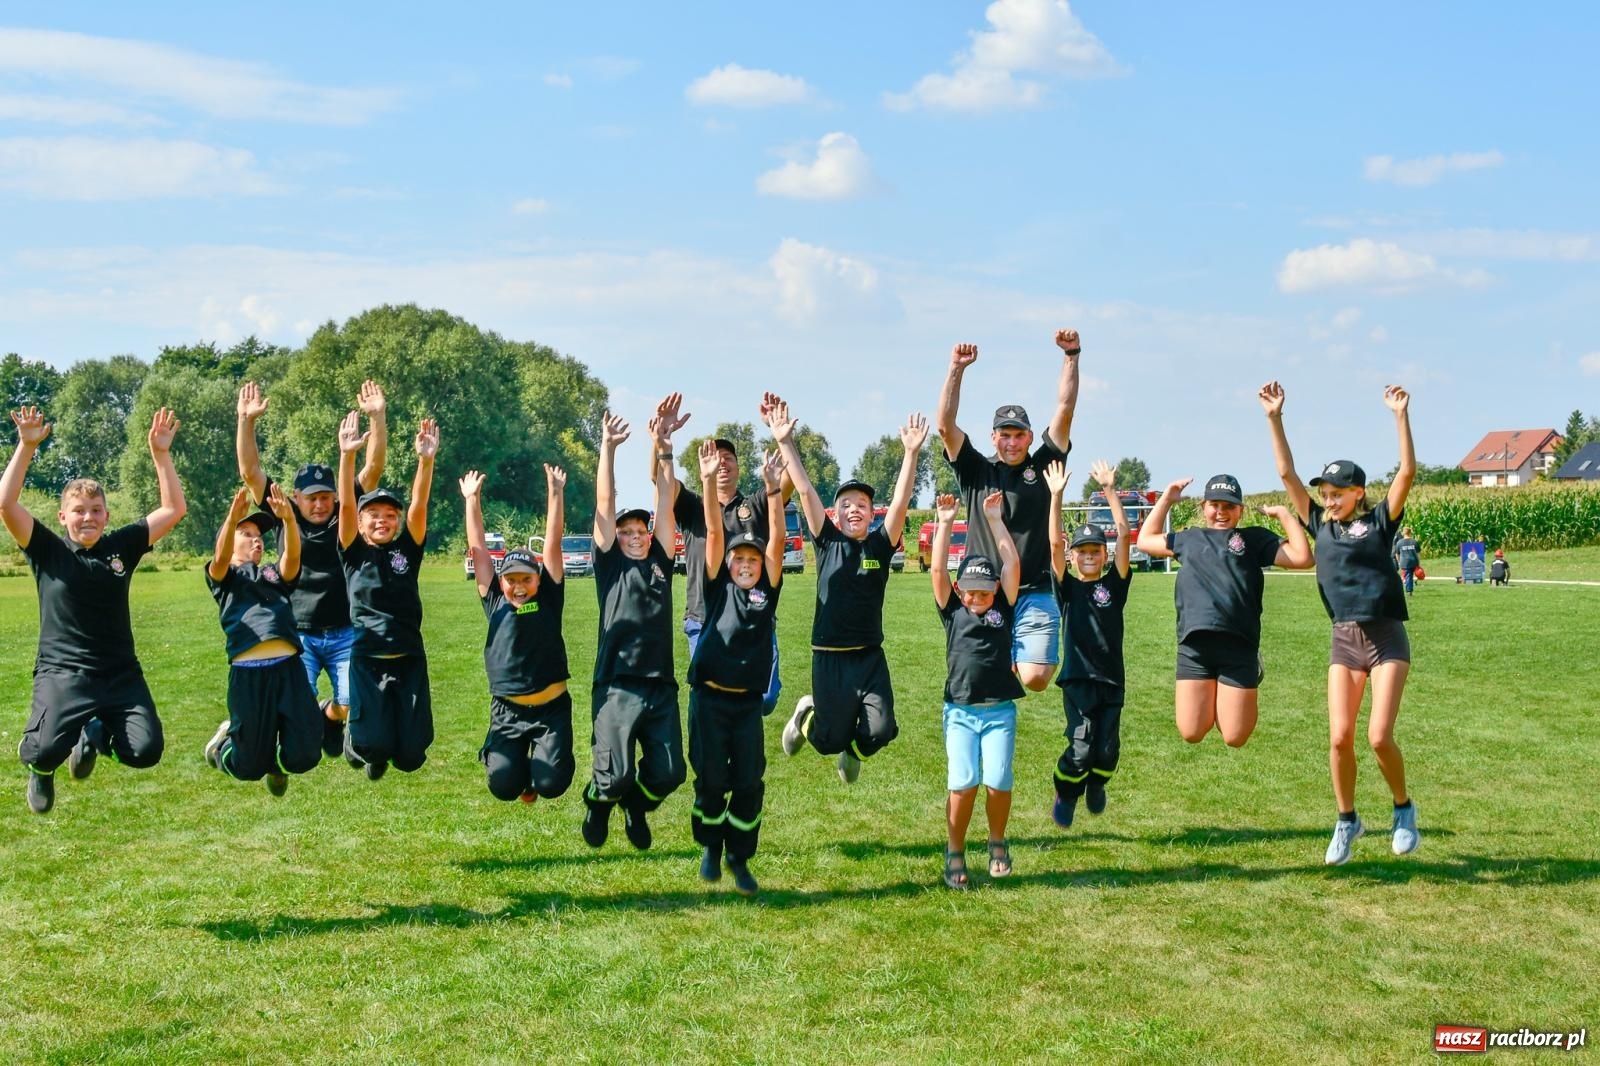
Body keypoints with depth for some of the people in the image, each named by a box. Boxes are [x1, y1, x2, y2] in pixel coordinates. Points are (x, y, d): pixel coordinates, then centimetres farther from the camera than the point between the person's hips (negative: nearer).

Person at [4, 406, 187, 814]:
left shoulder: (121, 546, 7)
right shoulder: (48, 550, 0)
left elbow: (174, 509, 7)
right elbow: (6, 505, -13)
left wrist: (160, 453, -2)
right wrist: (26, 446, -18)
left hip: (121, 673, 3)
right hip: (63, 672, -3)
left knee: (146, 751, -16)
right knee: (47, 751, -29)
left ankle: (96, 735, 22)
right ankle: (39, 766, 14)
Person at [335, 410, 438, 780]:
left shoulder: (407, 549, 7)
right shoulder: (354, 552, 4)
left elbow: (418, 505, -7)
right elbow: (346, 505, -9)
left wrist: (426, 459, -22)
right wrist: (348, 455, -23)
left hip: (410, 659, 2)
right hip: (368, 660, -2)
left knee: (410, 756, -3)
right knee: (375, 746, -16)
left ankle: (389, 746, 34)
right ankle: (357, 740, 21)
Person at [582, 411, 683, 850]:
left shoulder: (660, 562, 14)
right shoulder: (611, 563, 7)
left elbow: (665, 503, 11)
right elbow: (605, 504, 3)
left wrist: (662, 449, 8)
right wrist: (608, 448, 0)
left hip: (661, 686, 3)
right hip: (617, 686, -3)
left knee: (668, 773, -3)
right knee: (616, 773, -10)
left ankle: (636, 806, 31)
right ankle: (598, 802, 26)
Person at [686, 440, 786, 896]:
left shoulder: (767, 589, 4)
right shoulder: (718, 585, 2)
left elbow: (776, 539, -5)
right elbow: (713, 532, -7)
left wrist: (773, 490, -16)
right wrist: (709, 481, -16)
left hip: (748, 701, 1)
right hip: (708, 698, -1)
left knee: (749, 783, 2)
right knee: (710, 781, 5)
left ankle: (739, 857, 18)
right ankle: (711, 847, 26)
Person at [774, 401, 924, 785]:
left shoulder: (881, 545, 3)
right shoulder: (827, 543, 2)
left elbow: (901, 500, -8)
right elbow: (805, 490, -4)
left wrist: (911, 453, -18)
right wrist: (785, 442, -9)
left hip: (870, 656, 1)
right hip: (829, 656, -1)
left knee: (880, 731, -11)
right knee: (829, 741, 0)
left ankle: (853, 747, 25)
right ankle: (808, 714, 36)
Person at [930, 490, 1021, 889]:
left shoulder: (1003, 608, 7)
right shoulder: (952, 611, 6)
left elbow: (1012, 565, -1)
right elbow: (938, 570, -3)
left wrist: (995, 519, 2)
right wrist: (945, 523, -4)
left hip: (1000, 710, 1)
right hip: (960, 711, 0)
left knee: (997, 782, -8)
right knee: (962, 784, -11)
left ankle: (997, 843, 18)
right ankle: (955, 852, 5)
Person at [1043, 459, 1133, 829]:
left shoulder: (1114, 585, 6)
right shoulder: (1068, 589, 4)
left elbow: (1124, 535, -3)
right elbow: (1054, 544, -7)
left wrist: (1110, 490, -9)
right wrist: (1056, 496, -15)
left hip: (1112, 680, 2)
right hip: (1078, 679, -2)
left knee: (1108, 750, 0)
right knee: (1081, 747, -13)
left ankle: (1095, 785, 34)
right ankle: (1065, 795, 16)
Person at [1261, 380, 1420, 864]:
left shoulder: (1379, 522, 2)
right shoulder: (1321, 525, 9)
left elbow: (1406, 472, -9)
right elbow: (1287, 474, 5)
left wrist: (1401, 416, -18)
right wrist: (1274, 418, -1)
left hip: (1387, 637, -3)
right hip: (1344, 640, 3)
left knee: (1379, 735, -11)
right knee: (1339, 737, -4)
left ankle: (1404, 810, 14)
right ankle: (1347, 821, 15)